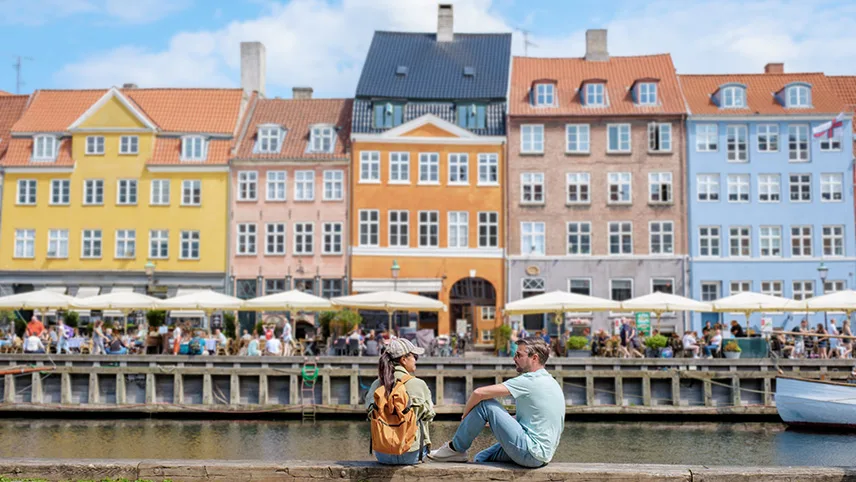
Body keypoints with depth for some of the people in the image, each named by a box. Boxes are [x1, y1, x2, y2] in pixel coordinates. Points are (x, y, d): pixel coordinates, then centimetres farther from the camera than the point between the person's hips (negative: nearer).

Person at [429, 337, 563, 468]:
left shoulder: (530, 381, -14)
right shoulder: (550, 381, 15)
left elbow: (479, 393, -17)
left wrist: (466, 413, 3)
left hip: (531, 453, -10)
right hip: (542, 457, 10)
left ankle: (455, 449, 5)